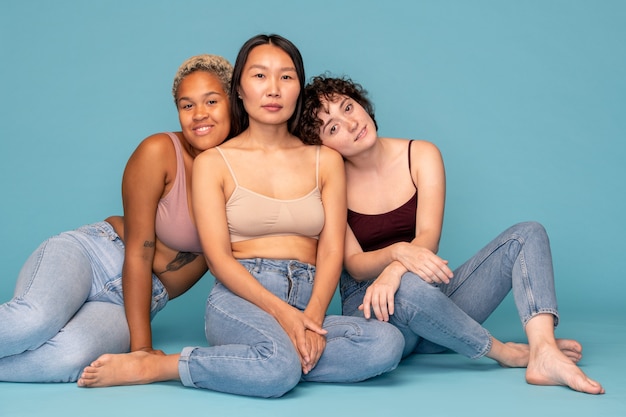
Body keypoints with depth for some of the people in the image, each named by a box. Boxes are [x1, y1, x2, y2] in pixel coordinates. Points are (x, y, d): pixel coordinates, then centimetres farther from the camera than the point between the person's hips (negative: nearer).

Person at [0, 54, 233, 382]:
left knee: (71, 356, -30)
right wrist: (142, 345, -16)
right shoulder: (159, 152, -14)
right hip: (89, 253, -2)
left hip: (131, 303, 3)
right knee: (35, 320, -35)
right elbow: (139, 253, -14)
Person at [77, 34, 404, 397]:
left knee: (387, 342, -28)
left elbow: (331, 252, 5)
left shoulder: (325, 161, 14)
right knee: (280, 366, -37)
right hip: (239, 301, -3)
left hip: (308, 303, 4)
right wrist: (282, 312, -17)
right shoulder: (213, 162, 7)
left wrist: (312, 317, -14)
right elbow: (218, 258, -3)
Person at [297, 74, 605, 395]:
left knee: (528, 234, -11)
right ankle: (505, 352, -18)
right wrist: (399, 252, -34)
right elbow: (354, 265, -10)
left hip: (433, 299, 4)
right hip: (367, 308, -4)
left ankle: (545, 354, -35)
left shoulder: (421, 156, 2)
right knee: (409, 287, -40)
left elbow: (429, 235, -11)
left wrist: (394, 270, -34)